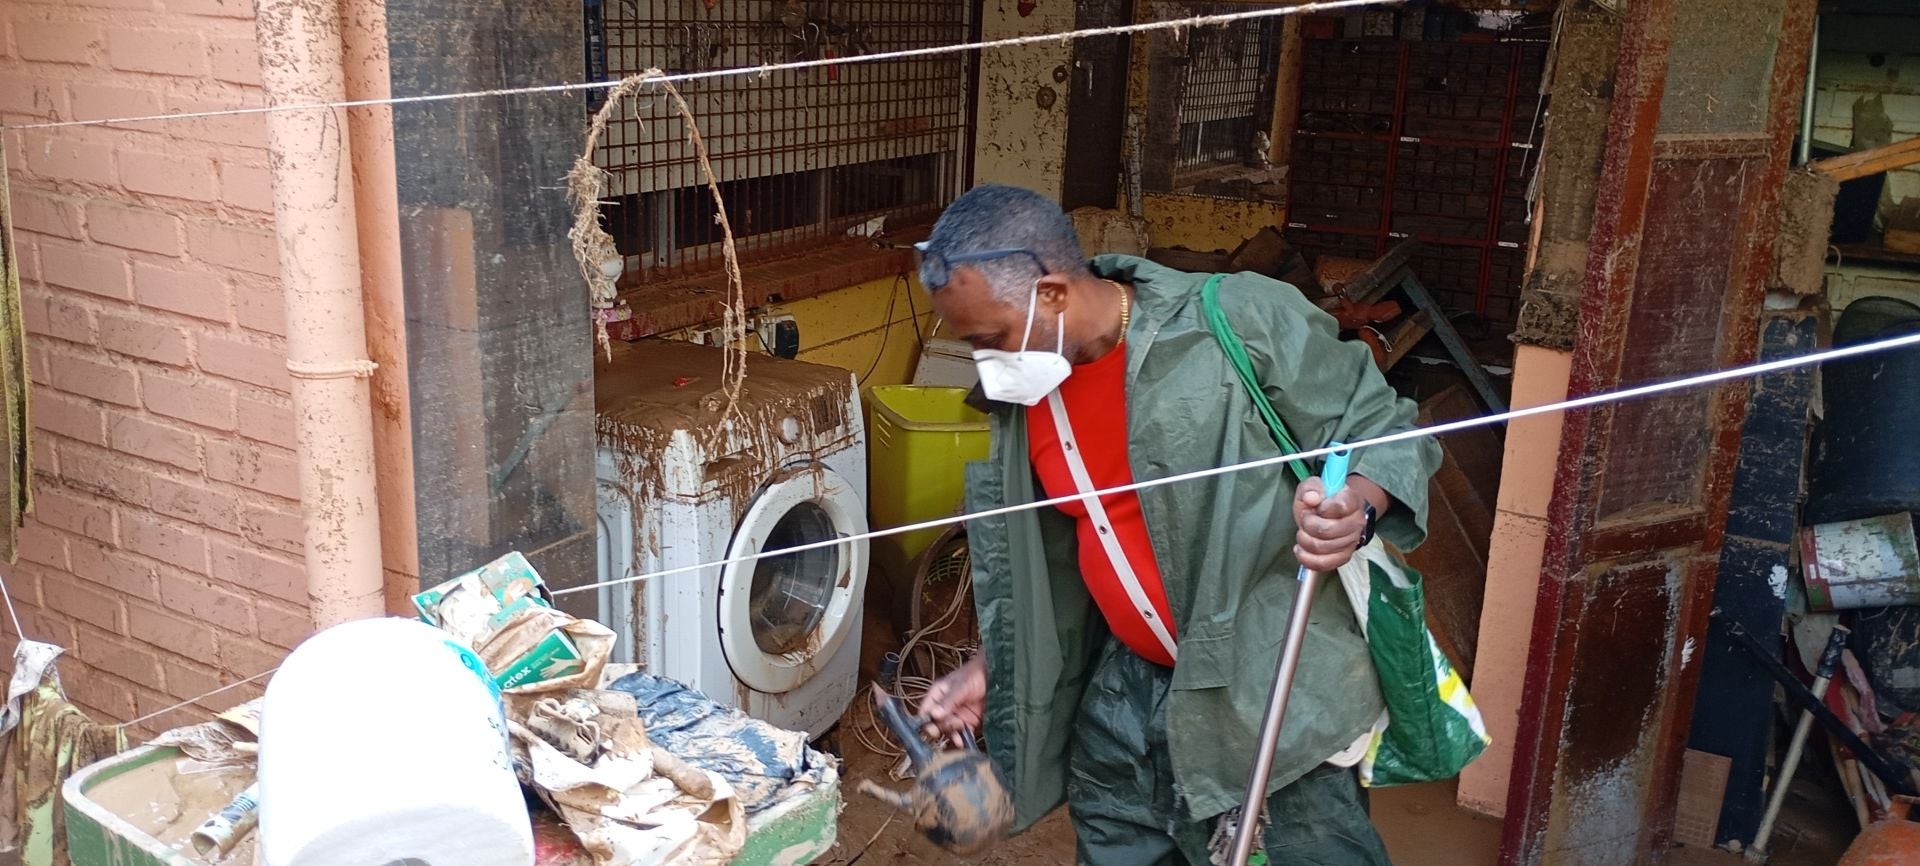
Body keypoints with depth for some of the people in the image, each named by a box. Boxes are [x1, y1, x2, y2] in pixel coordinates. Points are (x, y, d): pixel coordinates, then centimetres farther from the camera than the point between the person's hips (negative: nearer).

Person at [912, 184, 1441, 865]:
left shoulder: (1245, 323, -20)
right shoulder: (1026, 391, 0)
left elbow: (1385, 427, -11)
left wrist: (1355, 508, -31)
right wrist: (992, 665, 8)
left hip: (1270, 697, -5)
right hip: (1127, 693, 6)